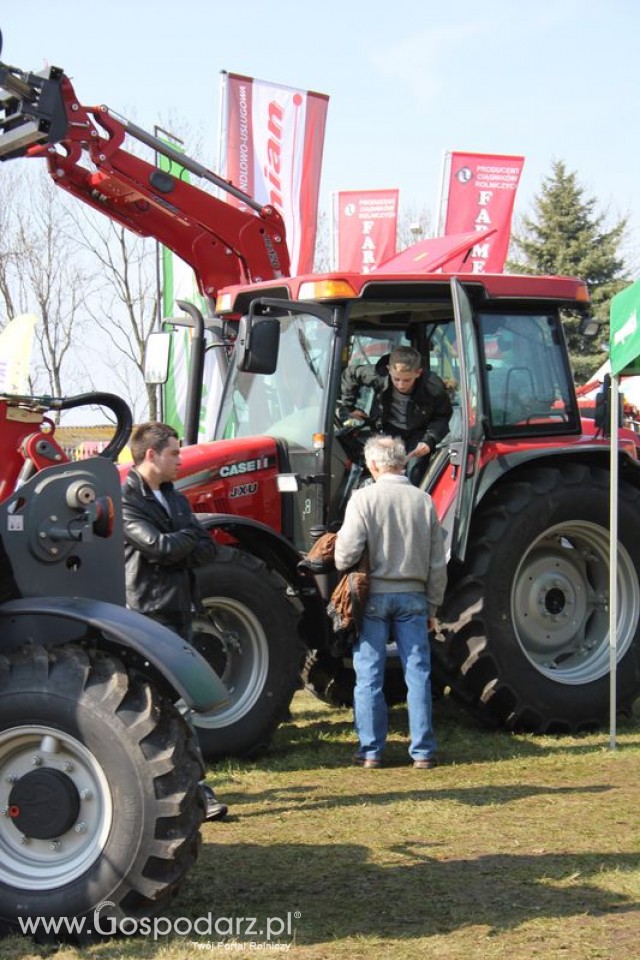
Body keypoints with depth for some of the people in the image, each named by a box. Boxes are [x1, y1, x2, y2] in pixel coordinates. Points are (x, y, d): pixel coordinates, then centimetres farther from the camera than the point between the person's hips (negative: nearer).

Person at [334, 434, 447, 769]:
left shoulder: (364, 498, -9)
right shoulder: (424, 501, 2)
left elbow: (347, 553, -14)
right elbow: (438, 563, 6)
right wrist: (432, 607, 15)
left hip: (373, 595, -2)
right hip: (413, 595, 2)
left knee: (369, 677, 5)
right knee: (418, 675, 6)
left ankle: (370, 751, 8)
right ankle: (423, 751, 7)